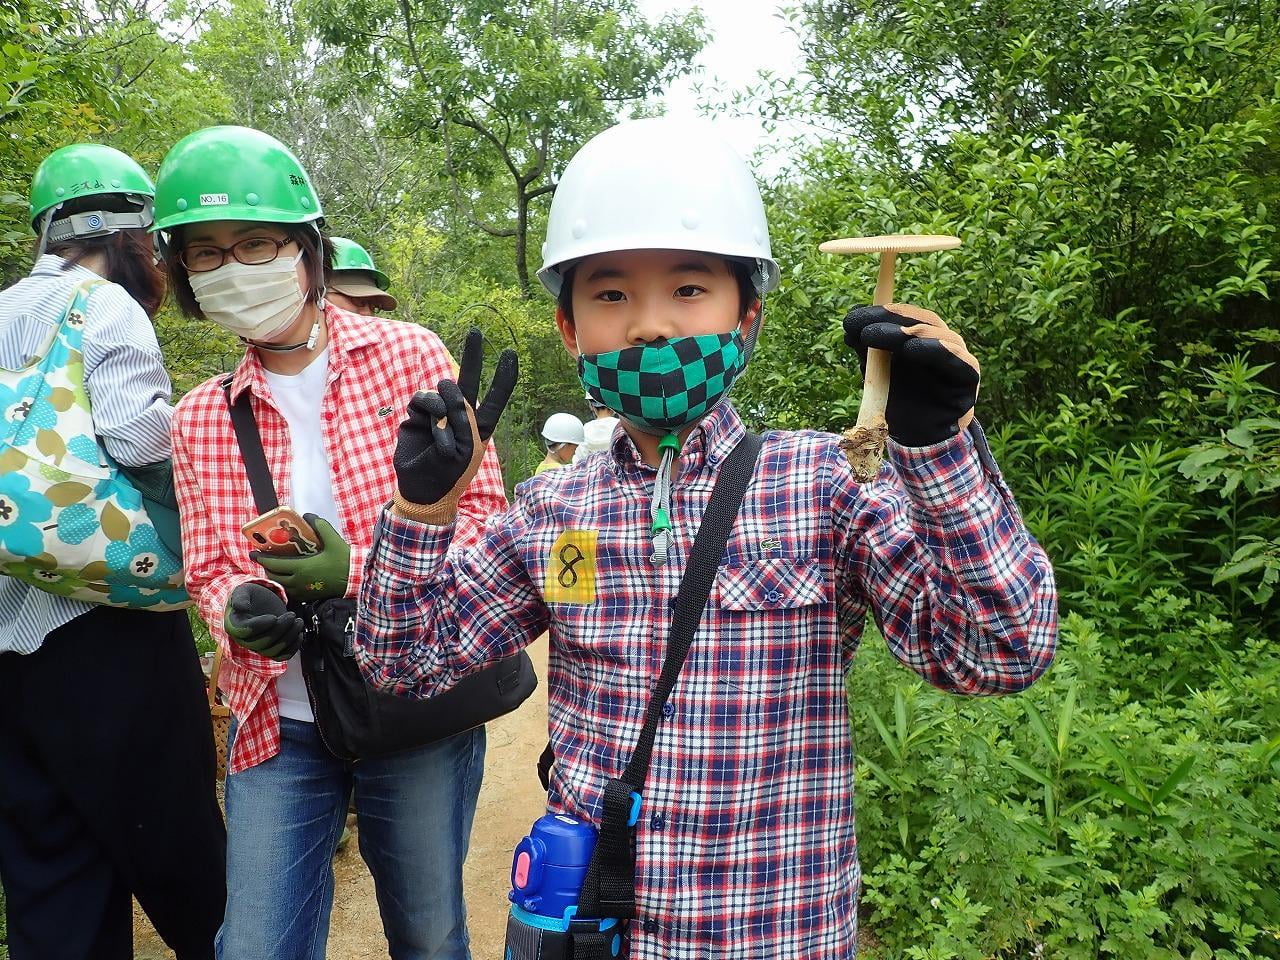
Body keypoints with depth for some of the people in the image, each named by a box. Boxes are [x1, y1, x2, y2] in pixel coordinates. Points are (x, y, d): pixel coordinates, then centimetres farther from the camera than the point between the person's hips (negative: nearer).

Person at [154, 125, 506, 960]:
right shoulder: (200, 418, 5)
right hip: (276, 719, 3)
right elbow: (209, 566, 9)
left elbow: (482, 509, -6)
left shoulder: (410, 356, -5)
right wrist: (238, 610, -15)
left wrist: (360, 570, -21)